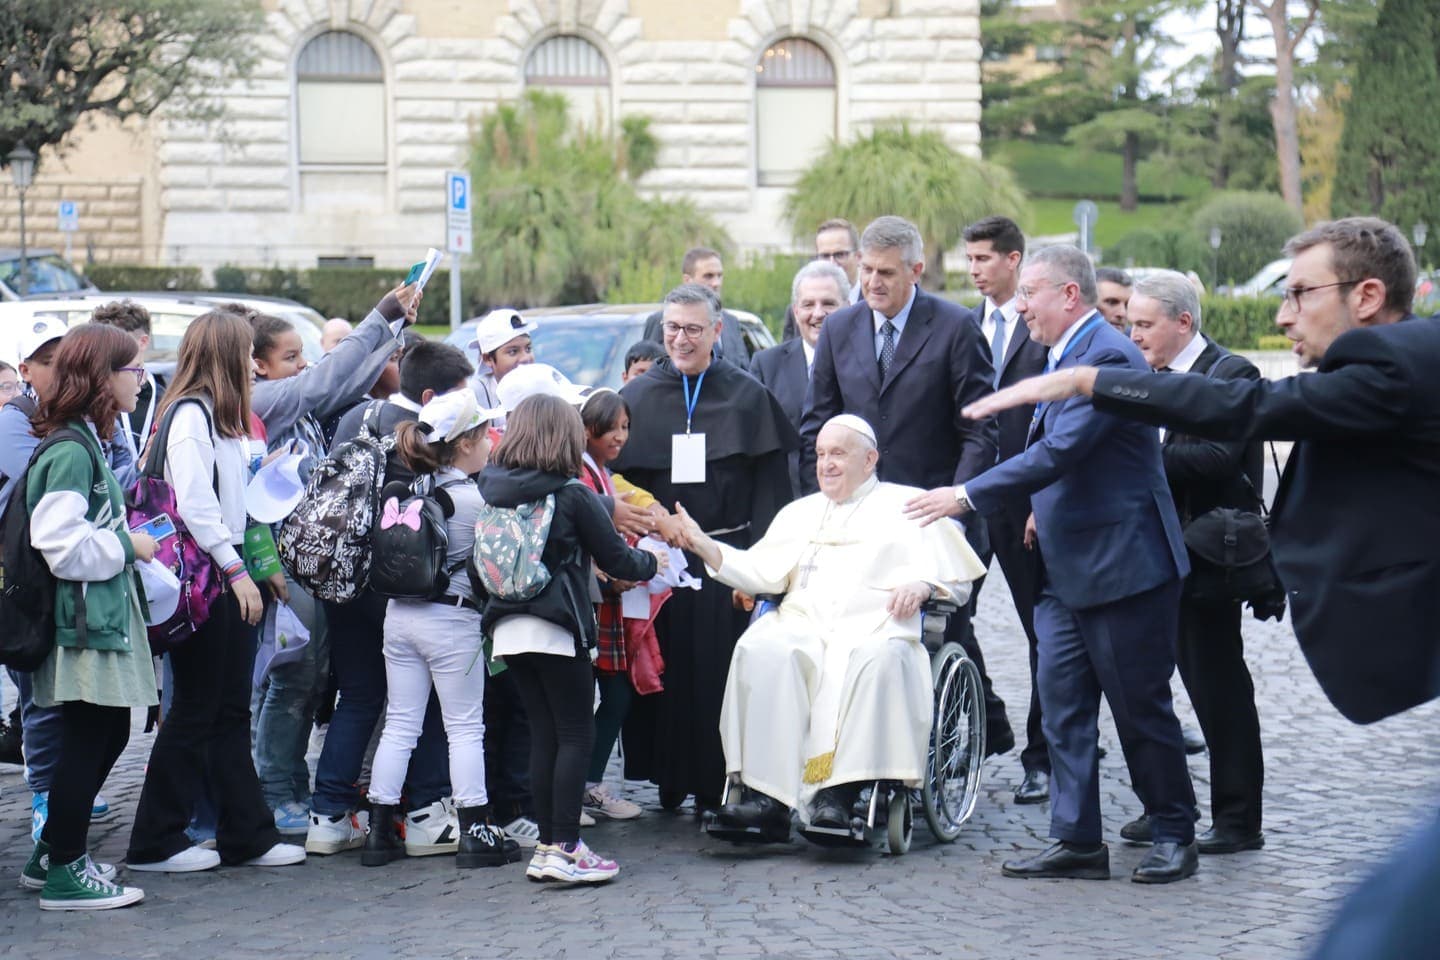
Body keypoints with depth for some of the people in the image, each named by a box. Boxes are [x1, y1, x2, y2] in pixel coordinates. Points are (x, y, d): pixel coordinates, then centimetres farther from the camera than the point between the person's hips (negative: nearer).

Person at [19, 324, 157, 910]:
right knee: (87, 743, -3)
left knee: (109, 735, 15)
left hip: (104, 614, 10)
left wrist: (125, 543, 11)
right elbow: (63, 544, -25)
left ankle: (52, 856, 25)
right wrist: (128, 547, -14)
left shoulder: (86, 443, 15)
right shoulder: (70, 452, -18)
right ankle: (64, 874, 6)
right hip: (84, 620, -10)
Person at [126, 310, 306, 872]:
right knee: (196, 711, -3)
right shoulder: (190, 415, -13)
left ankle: (247, 835, 16)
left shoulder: (218, 416, 18)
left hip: (228, 579, 10)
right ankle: (154, 843, 5)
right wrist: (236, 570, -19)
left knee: (232, 712, 11)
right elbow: (193, 505, -20)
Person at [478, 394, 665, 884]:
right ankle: (564, 850, -5)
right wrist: (651, 561, 17)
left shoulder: (491, 490, 4)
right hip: (557, 628, -6)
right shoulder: (573, 495, -11)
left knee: (543, 735, 11)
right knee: (576, 736, 0)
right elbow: (616, 558, -4)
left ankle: (548, 846, 13)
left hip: (508, 630, 6)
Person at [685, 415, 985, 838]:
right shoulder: (799, 513, 31)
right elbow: (761, 572, 18)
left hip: (873, 629, -3)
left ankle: (837, 795, -43)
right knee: (762, 651, -32)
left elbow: (956, 574, 10)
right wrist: (703, 546, 4)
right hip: (802, 625, 3)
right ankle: (768, 798, -38)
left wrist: (921, 583, -13)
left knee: (878, 660, -39)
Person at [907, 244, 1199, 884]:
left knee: (1141, 708, 1)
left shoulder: (1106, 355, -18)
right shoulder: (1067, 356, 14)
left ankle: (1174, 836, 14)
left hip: (1121, 565, -10)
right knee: (1063, 708, 7)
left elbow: (1062, 449, -26)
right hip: (1066, 568, 10)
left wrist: (968, 496, -24)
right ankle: (1077, 840, 11)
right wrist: (1044, 509, 8)